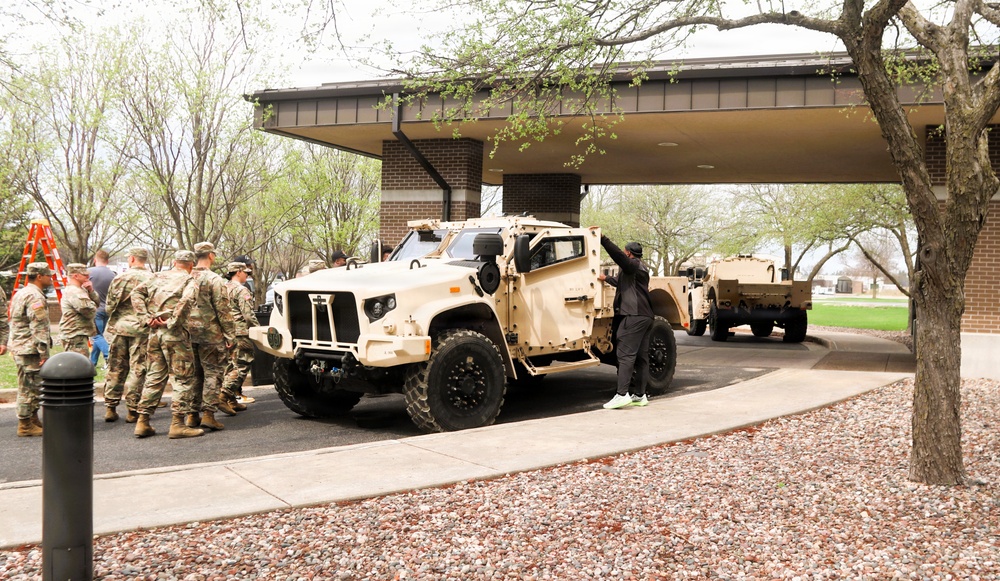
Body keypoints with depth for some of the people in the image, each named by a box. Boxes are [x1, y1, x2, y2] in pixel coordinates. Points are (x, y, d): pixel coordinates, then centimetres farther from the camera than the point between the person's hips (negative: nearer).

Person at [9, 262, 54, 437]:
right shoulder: (35, 297, -16)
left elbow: (14, 322, 23)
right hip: (30, 350, -10)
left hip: (19, 346, 10)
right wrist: (43, 353, -20)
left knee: (33, 387, 16)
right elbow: (39, 328, -21)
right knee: (29, 387, -5)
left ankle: (33, 420, 24)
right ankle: (25, 426, 0)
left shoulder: (20, 294, 17)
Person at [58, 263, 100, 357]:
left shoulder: (78, 290, 16)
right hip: (76, 337, -11)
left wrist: (91, 292, -2)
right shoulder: (74, 292, -17)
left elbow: (97, 301, 16)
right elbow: (90, 312, -22)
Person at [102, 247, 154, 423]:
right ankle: (133, 410, 4)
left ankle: (110, 408, 15)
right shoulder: (152, 280, -8)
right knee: (137, 369, 3)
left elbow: (109, 306, 4)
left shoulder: (119, 278, 0)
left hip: (120, 327, 3)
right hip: (141, 329, -3)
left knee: (116, 368, 11)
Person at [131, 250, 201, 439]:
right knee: (183, 379, 0)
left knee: (154, 377, 15)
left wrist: (146, 318, 0)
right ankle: (177, 424, -3)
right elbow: (186, 301, -22)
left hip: (154, 332, 6)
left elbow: (136, 293, 5)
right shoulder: (189, 281, -2)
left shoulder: (157, 277, 16)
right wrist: (172, 322, -16)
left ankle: (143, 422, 16)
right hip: (174, 333, -6)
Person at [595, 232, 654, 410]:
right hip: (645, 316, 10)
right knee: (641, 356, 9)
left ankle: (622, 394, -19)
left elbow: (617, 254, -24)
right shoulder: (640, 268, 25)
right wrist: (606, 278, 48)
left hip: (634, 315, -10)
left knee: (625, 354, -13)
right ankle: (640, 395, 12)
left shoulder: (633, 265, -5)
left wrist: (602, 238, -29)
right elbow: (622, 282, 39)